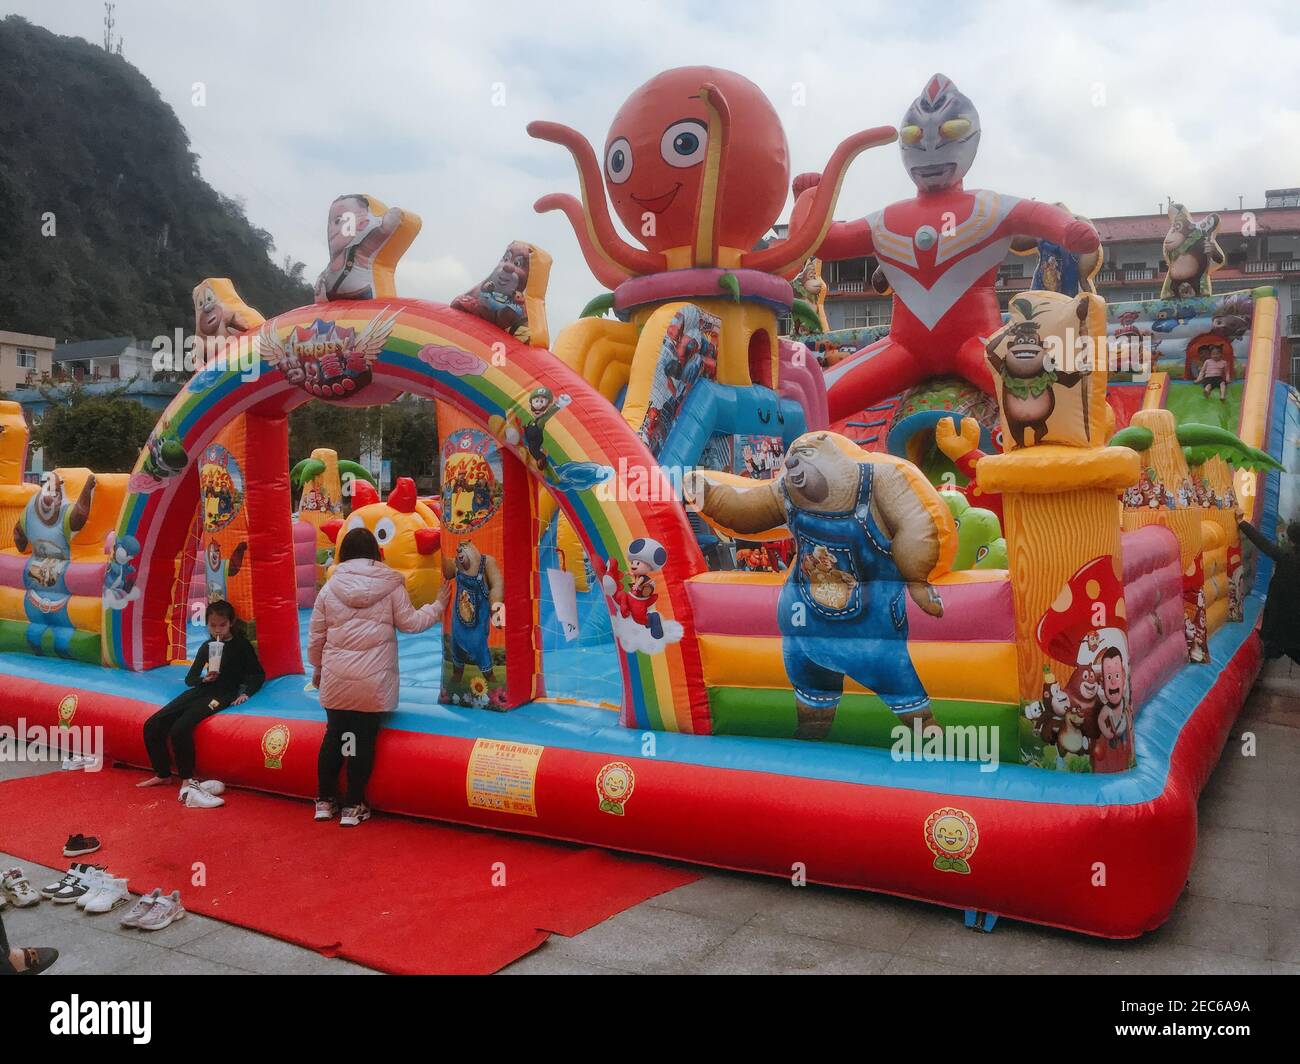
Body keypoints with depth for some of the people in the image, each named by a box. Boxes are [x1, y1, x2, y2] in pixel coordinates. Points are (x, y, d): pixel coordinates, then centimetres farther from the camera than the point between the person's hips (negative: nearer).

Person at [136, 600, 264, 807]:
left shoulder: (241, 644, 3)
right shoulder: (207, 646, 18)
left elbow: (258, 674, 3)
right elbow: (189, 678, 19)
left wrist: (246, 693, -13)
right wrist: (204, 679, -3)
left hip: (223, 694, -6)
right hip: (202, 690, 7)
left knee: (180, 728, -30)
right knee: (152, 726, -7)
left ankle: (187, 782, -22)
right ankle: (162, 774, 9)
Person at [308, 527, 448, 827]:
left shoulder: (330, 588, 3)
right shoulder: (391, 585, -3)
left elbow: (316, 636, 8)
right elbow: (410, 622, 2)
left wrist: (317, 668, 24)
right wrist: (439, 604, 16)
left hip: (336, 679, 2)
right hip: (374, 681, -2)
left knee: (334, 735, 15)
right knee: (364, 739, 5)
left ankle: (325, 801, 25)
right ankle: (353, 806, 12)